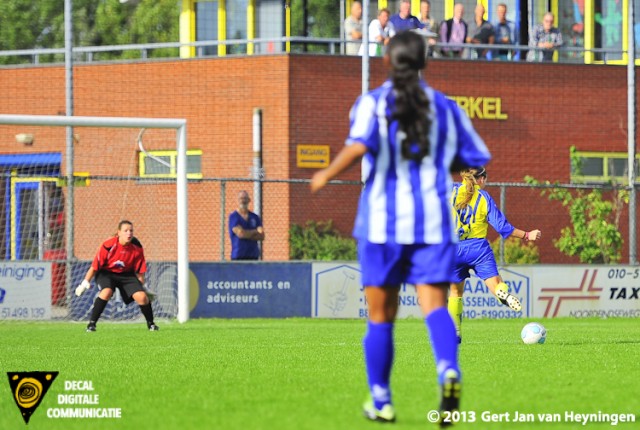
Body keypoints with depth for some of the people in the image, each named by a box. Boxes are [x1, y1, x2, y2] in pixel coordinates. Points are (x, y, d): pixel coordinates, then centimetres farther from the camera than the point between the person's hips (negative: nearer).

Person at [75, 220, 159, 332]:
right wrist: (85, 283, -10)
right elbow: (95, 266, -15)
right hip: (106, 272, -3)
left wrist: (142, 287, 1)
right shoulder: (108, 246, -25)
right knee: (107, 292, -33)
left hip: (126, 274, 3)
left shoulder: (137, 248, -15)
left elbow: (139, 271, -3)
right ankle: (92, 323, -21)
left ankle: (151, 323, 11)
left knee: (142, 296, -15)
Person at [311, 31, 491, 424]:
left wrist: (327, 175, -5)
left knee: (381, 316, 11)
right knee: (434, 305, -11)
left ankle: (381, 402, 17)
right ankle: (449, 370, -40)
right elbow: (477, 158, 14)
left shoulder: (373, 103, -1)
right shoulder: (445, 107, 9)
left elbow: (359, 145, -19)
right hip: (434, 221, 1)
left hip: (383, 222, -1)